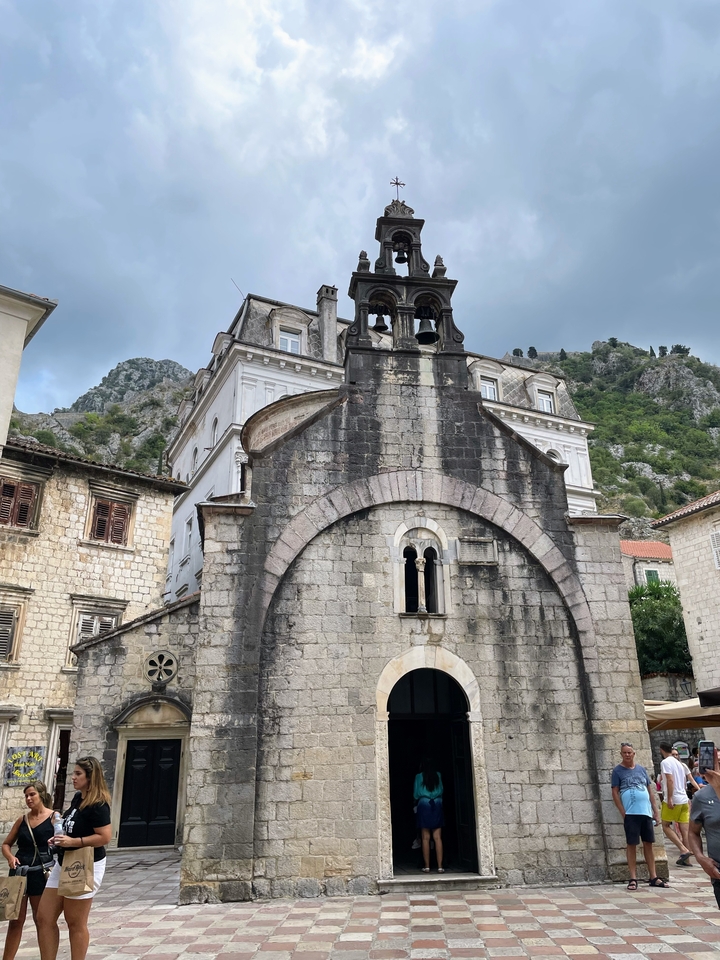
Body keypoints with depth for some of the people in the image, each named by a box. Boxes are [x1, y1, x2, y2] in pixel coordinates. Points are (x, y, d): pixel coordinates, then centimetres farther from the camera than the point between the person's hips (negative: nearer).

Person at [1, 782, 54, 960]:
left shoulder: (54, 817, -7)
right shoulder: (21, 820, 8)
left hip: (41, 873, -4)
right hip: (19, 871, 4)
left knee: (41, 919, 6)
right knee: (15, 920, 9)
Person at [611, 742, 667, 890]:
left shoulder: (641, 769, 11)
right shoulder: (618, 771, -2)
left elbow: (650, 790, 14)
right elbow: (615, 793, -4)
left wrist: (656, 811, 8)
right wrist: (623, 813, -10)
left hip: (646, 812, 4)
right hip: (631, 814, -4)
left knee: (648, 844, 9)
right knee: (632, 844, -1)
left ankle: (653, 877, 17)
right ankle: (633, 879, 6)